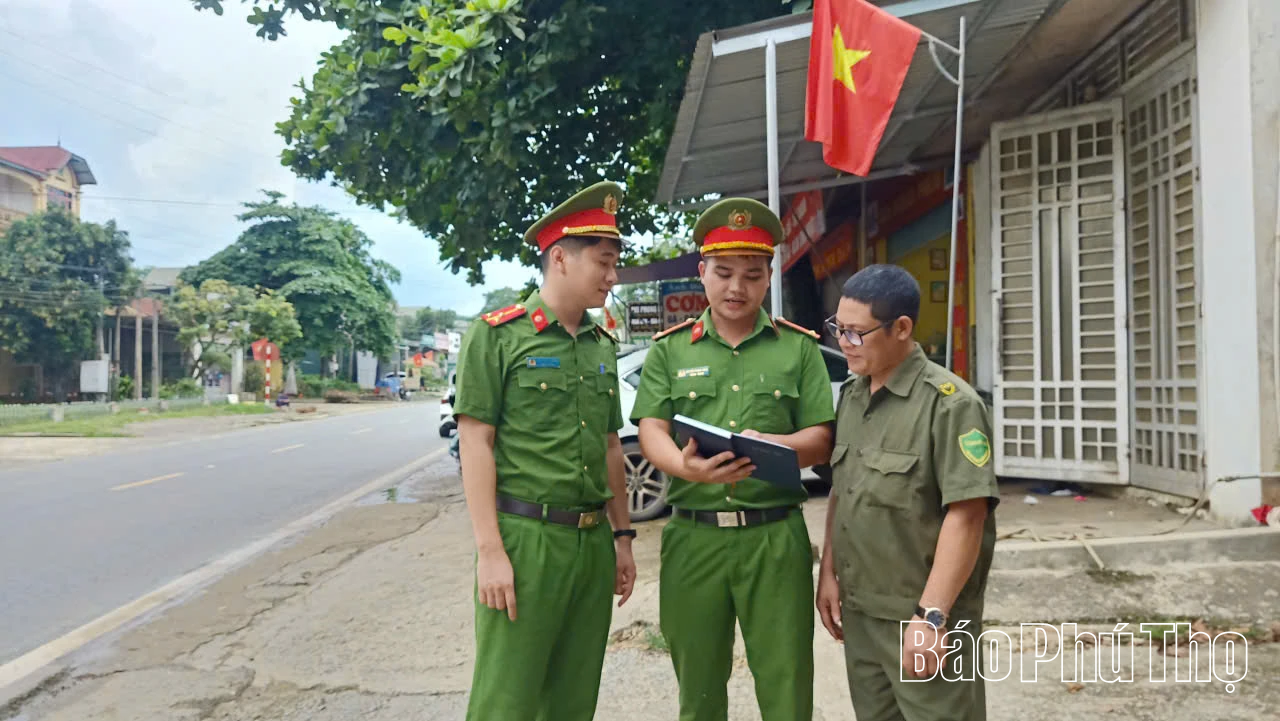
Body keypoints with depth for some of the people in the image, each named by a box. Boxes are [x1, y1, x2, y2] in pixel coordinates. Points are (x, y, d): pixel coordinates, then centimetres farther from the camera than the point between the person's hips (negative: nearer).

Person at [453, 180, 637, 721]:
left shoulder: (603, 345, 13)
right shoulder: (497, 334, -5)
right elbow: (476, 443, -9)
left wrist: (622, 536, 15)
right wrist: (490, 550, -14)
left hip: (593, 543, 6)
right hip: (524, 537, -6)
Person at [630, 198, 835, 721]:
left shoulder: (798, 347, 7)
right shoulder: (670, 349, 8)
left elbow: (820, 441, 4)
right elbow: (651, 432, -2)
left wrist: (771, 445, -19)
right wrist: (686, 466, -24)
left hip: (775, 537, -1)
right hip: (693, 536, 1)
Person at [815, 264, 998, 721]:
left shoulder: (949, 403, -15)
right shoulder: (850, 396, 8)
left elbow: (966, 515, -20)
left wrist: (931, 615, -21)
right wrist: (828, 573, 9)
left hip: (923, 618, -7)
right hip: (859, 613, 7)